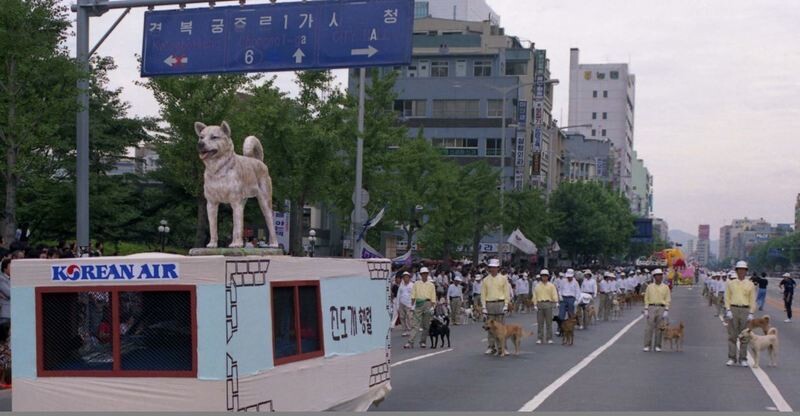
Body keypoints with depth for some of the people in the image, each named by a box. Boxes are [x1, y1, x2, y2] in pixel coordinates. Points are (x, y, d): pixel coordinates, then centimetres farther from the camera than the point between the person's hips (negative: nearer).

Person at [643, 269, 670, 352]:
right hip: (651, 308, 0)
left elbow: (668, 300, 4)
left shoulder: (666, 287, 7)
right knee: (649, 327, -5)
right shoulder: (650, 287, 9)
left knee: (659, 328, 0)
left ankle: (658, 346, 6)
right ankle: (647, 346, -3)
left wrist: (666, 311, -6)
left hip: (661, 308, 0)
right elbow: (646, 298, 8)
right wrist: (646, 310, -1)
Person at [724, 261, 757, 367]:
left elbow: (752, 300, 5)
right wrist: (728, 310, -6)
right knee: (732, 335, 0)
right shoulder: (731, 283, 8)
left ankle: (743, 359, 8)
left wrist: (751, 313, -3)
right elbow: (727, 298, 6)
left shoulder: (750, 284, 6)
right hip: (733, 309, 0)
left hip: (745, 311, 0)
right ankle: (731, 358, 4)